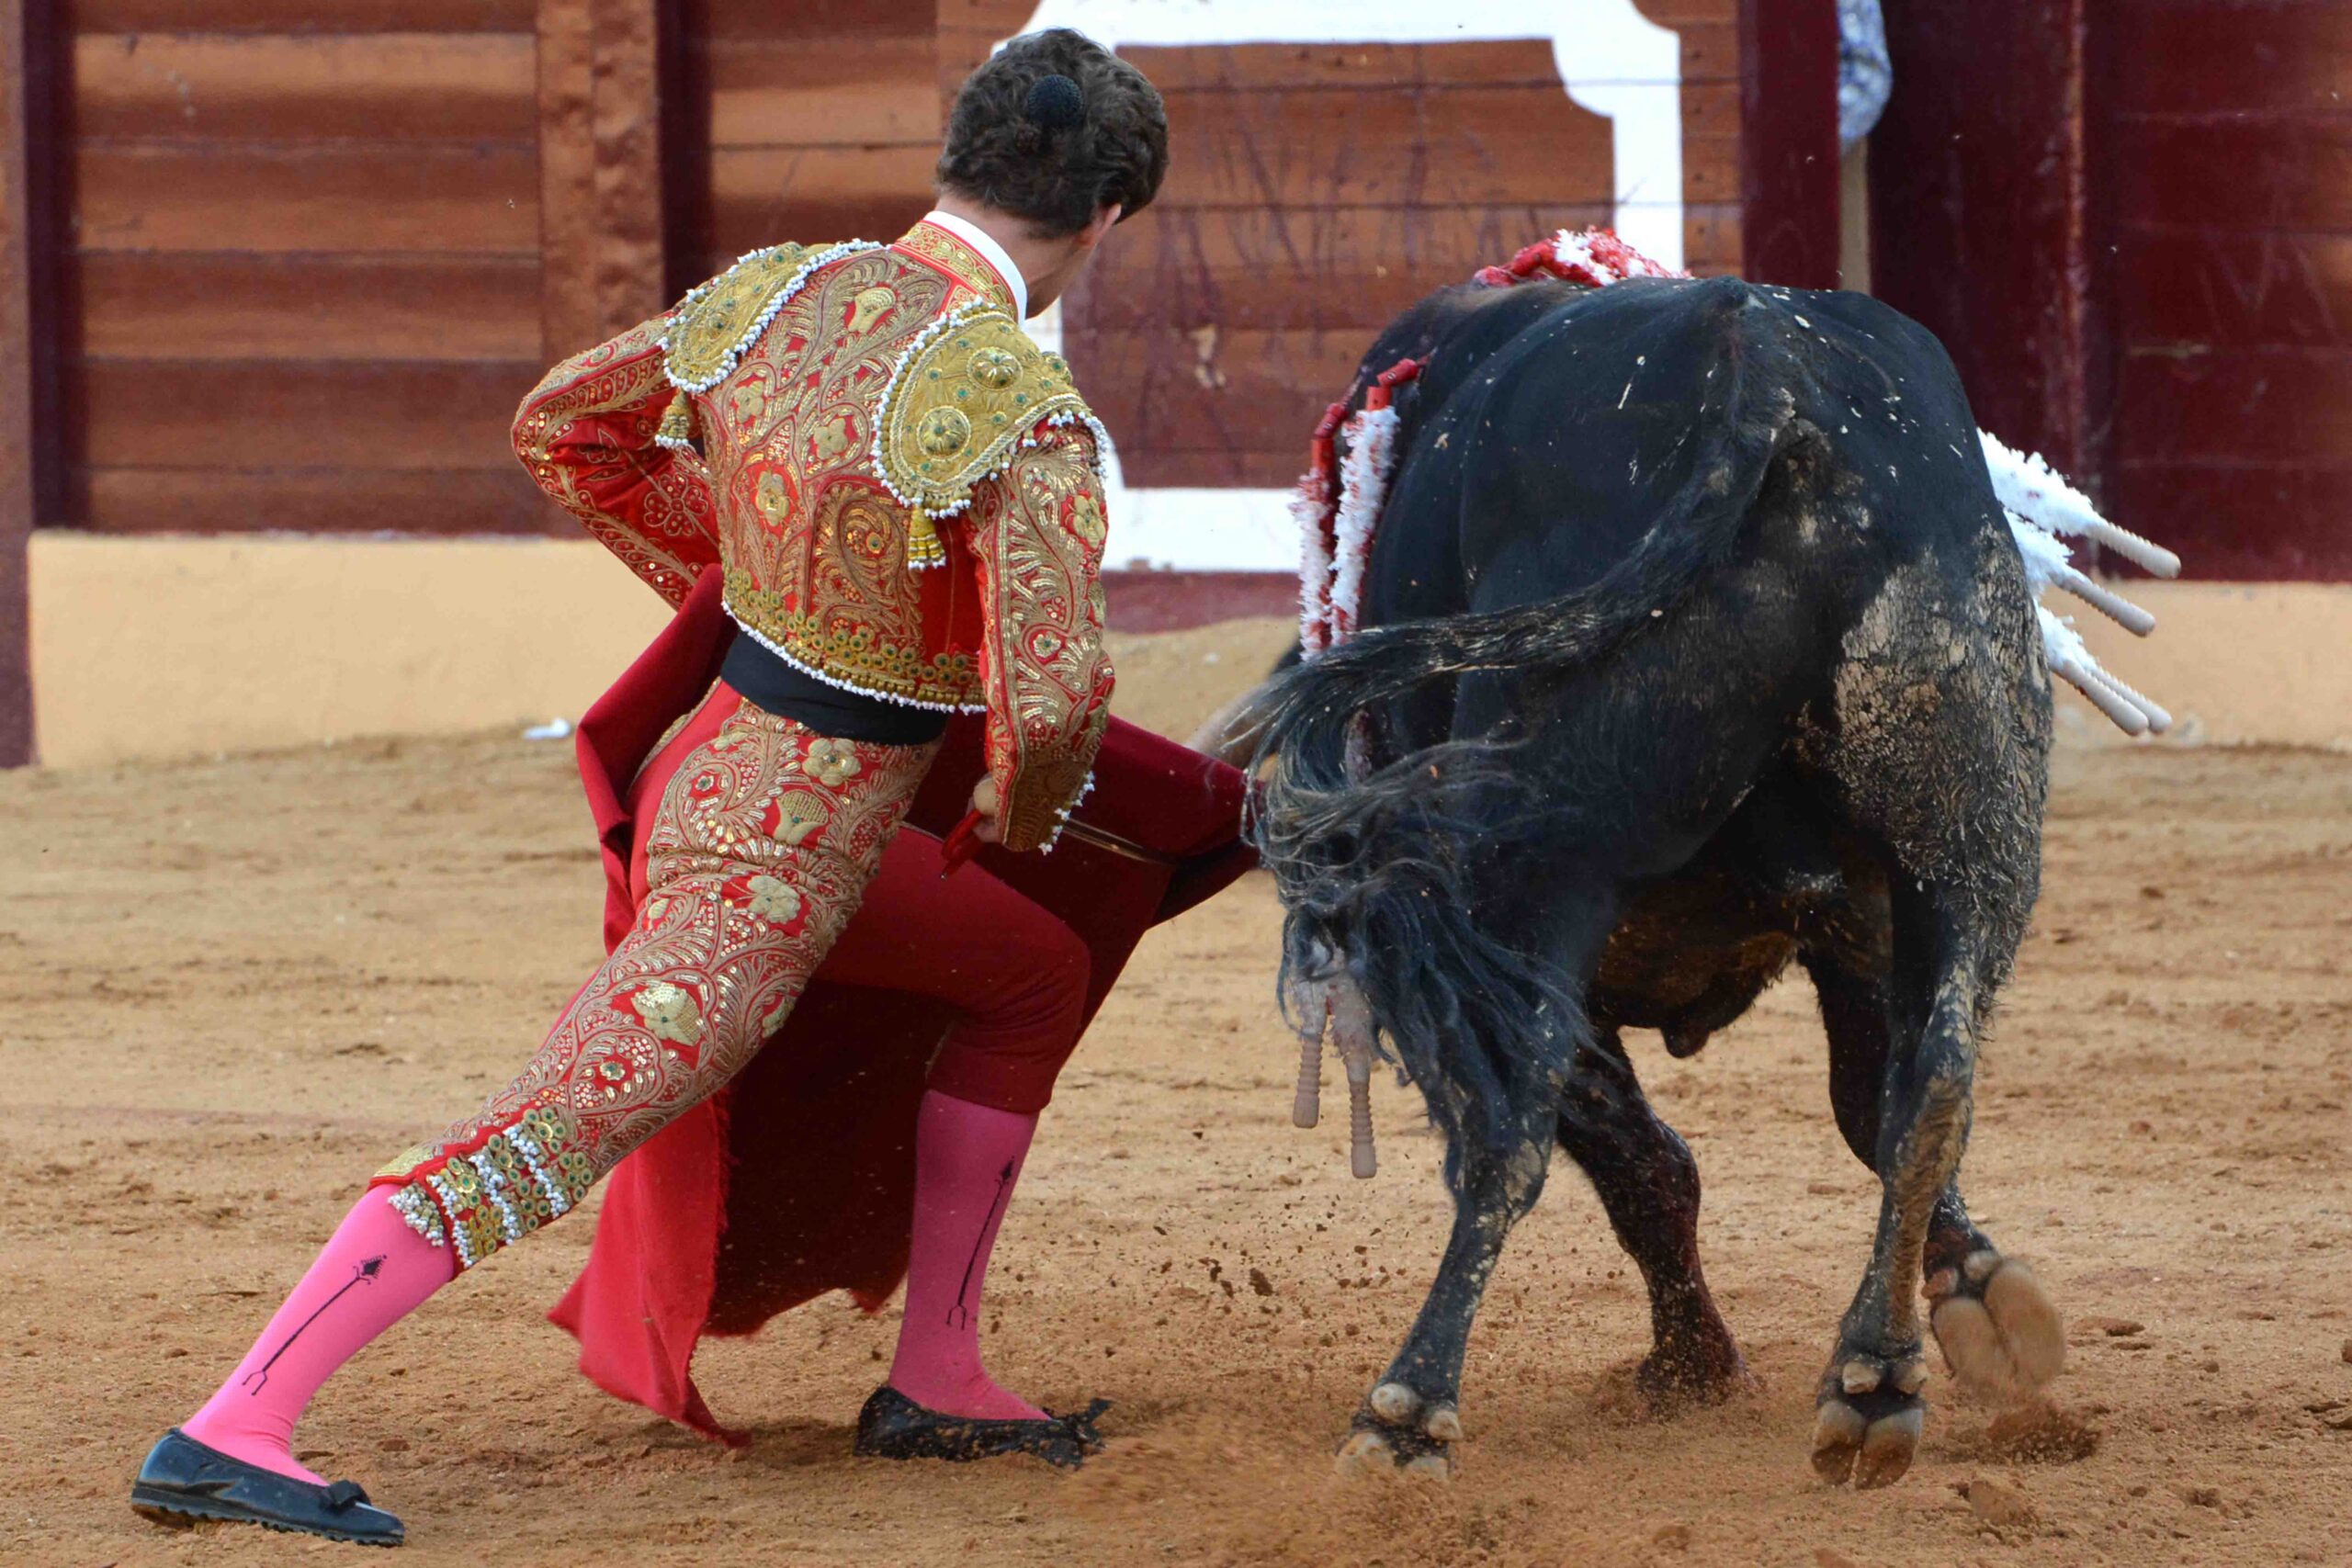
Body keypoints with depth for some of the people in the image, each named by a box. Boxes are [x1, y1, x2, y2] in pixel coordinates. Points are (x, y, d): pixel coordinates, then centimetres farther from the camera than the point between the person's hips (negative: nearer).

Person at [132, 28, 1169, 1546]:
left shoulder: (774, 294, 1)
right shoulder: (1028, 419, -20)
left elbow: (562, 426, 15)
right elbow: (1049, 705, -26)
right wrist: (1023, 820, -2)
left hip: (714, 762, 9)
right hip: (781, 867, -9)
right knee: (547, 1138, -11)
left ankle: (935, 1380, 27)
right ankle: (229, 1432, -14)